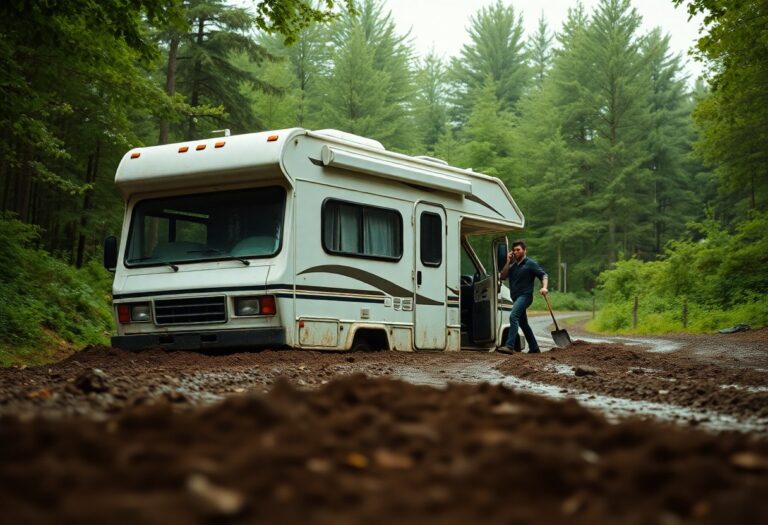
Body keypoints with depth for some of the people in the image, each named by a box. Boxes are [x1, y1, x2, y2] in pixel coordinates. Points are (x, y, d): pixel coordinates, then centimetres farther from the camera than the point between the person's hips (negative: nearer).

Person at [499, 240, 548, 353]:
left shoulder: (530, 263, -4)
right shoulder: (513, 265, 16)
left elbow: (544, 275, -8)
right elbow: (503, 276, 8)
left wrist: (544, 287, -27)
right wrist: (508, 262, 0)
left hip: (525, 296, -9)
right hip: (516, 297, 9)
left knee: (513, 316, -27)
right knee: (523, 323, 16)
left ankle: (510, 346, -35)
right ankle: (534, 348, 28)